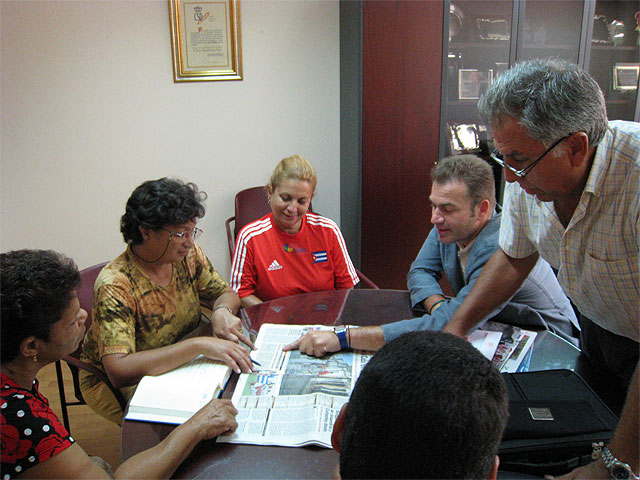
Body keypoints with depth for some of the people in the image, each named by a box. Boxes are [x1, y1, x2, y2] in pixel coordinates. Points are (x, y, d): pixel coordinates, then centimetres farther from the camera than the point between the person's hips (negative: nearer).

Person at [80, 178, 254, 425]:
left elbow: (227, 293, 4)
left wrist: (222, 311, -21)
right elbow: (119, 371, -38)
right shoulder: (115, 286, -29)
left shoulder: (188, 255, -9)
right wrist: (199, 345, -43)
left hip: (178, 365, 6)